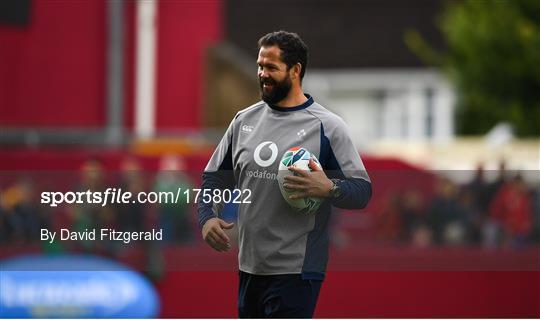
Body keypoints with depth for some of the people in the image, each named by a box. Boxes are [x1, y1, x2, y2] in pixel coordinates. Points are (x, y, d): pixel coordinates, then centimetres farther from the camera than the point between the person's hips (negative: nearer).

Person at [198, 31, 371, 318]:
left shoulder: (326, 126, -7)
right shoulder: (244, 120, 10)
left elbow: (362, 190, -8)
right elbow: (214, 178, 18)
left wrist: (329, 188, -28)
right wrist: (207, 217, -1)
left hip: (295, 272, -6)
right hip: (249, 267, 6)